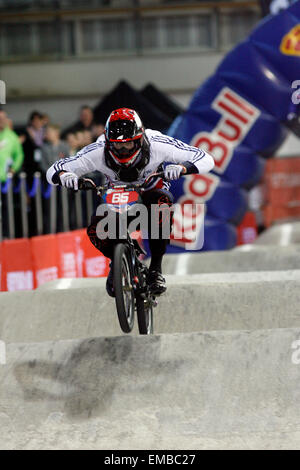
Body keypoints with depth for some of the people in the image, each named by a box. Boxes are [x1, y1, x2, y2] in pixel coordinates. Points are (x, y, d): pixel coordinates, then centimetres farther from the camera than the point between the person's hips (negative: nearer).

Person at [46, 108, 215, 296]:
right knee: (95, 230, -28)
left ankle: (156, 267, -23)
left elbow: (206, 159, -29)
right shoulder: (98, 152, -26)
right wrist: (63, 175, -43)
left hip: (151, 193, -1)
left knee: (162, 201, -37)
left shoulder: (156, 145, -29)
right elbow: (53, 172, -19)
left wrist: (182, 167, -50)